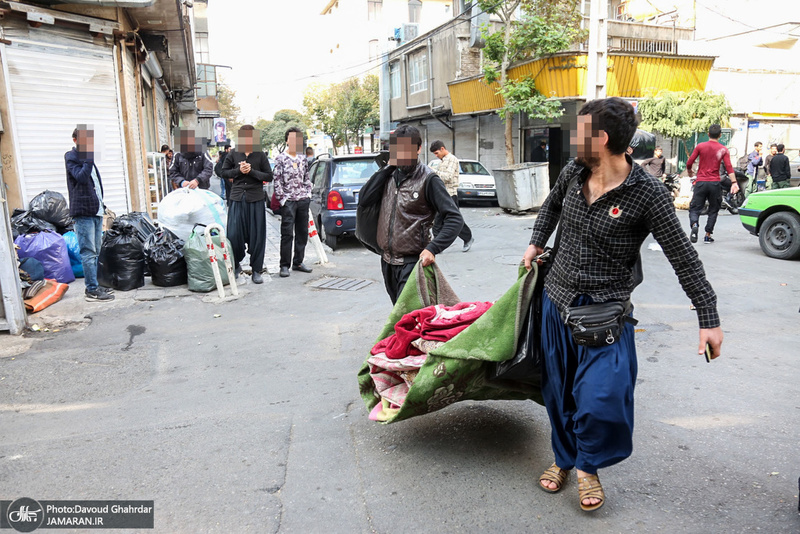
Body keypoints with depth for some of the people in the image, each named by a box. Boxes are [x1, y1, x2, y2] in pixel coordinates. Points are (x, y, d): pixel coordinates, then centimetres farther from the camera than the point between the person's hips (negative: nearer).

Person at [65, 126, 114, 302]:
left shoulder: (88, 157, 22)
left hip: (96, 211, 9)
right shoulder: (71, 157, -3)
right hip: (83, 211, -9)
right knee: (88, 252, -9)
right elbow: (81, 177, -20)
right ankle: (92, 291, -7)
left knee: (95, 252, 12)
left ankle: (93, 287, 19)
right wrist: (89, 157, -20)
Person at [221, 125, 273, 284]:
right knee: (234, 234, -3)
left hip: (256, 200, 0)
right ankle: (236, 265, 19)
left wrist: (252, 171, -10)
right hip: (237, 199, 1)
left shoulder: (261, 156, 7)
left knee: (257, 236, 1)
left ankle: (256, 270, 11)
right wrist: (238, 171, -7)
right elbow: (224, 173, 10)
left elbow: (269, 176, 3)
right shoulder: (232, 156, 8)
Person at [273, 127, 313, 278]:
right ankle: (285, 265, 2)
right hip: (288, 201, -5)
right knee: (287, 234, -4)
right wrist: (282, 199, -11)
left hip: (303, 200, 6)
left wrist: (308, 194, 9)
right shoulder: (281, 158, -3)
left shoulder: (303, 158, 13)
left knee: (302, 233, 9)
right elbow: (277, 181, -6)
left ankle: (298, 262, 19)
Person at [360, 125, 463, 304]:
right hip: (387, 260, 7)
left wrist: (432, 248, -27)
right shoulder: (390, 175, 8)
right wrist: (389, 167, -5)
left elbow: (455, 219, -14)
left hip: (412, 261, -6)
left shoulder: (428, 179, -10)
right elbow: (364, 200, -4)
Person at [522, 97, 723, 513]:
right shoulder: (573, 173, -2)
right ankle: (564, 458, 38)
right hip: (557, 299, 5)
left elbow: (684, 259, -11)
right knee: (558, 391, 14)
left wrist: (709, 319, -10)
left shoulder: (648, 194, -17)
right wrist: (536, 243, 16)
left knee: (602, 400, -14)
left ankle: (589, 466, 17)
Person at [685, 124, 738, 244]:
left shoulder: (700, 146, 1)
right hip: (715, 183, 1)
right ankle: (708, 235, 11)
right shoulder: (723, 150, 3)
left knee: (695, 208, 3)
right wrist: (734, 182, -10)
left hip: (701, 182, 0)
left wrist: (690, 172, 19)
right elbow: (729, 167, -7)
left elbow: (689, 163, -1)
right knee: (713, 210, 13)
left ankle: (694, 225, -27)